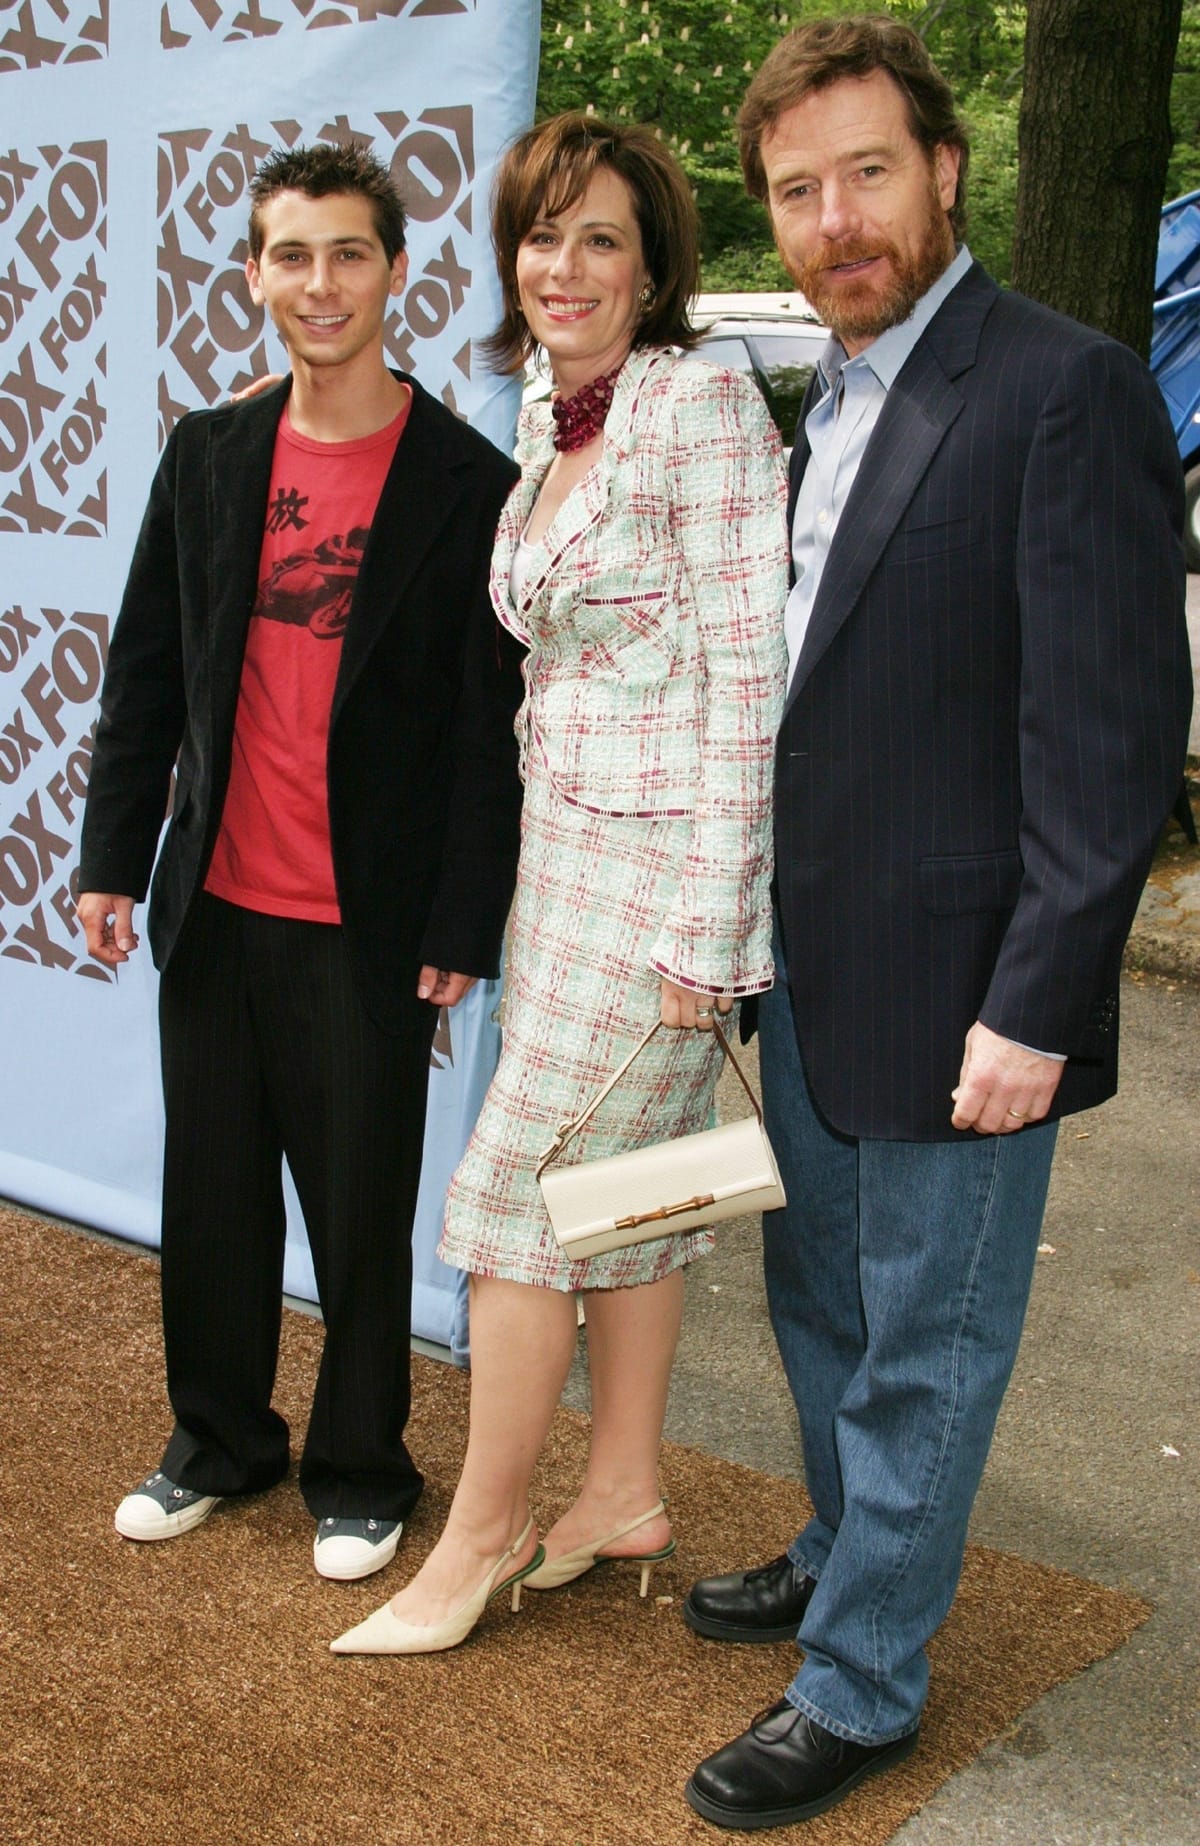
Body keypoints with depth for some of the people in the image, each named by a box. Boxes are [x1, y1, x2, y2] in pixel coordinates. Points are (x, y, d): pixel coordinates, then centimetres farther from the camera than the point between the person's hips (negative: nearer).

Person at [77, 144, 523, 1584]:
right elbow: (146, 673, 10)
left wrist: (463, 924, -10)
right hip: (213, 903, 4)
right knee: (211, 1194, 16)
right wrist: (114, 857, 7)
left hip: (368, 922, -4)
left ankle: (359, 1470, 28)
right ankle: (219, 1437, 37)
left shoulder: (469, 484, -6)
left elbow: (490, 725, -6)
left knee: (362, 1214, 8)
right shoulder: (207, 455, 6)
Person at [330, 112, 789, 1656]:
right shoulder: (549, 429, 13)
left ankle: (481, 1530, 15)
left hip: (661, 856, -8)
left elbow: (748, 670, -18)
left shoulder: (699, 403, -13)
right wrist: (507, 880, 16)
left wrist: (709, 924, -19)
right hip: (566, 838, 8)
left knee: (522, 1183, -1)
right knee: (624, 1183, 14)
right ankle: (623, 1495, 28)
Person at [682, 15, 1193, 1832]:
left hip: (950, 988, -8)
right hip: (810, 966, 9)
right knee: (820, 1301, 24)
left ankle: (860, 1684, 26)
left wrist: (1033, 1006, -22)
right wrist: (757, 930, 14)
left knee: (921, 1348, 8)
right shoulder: (830, 404, 10)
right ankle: (845, 1553, 47)